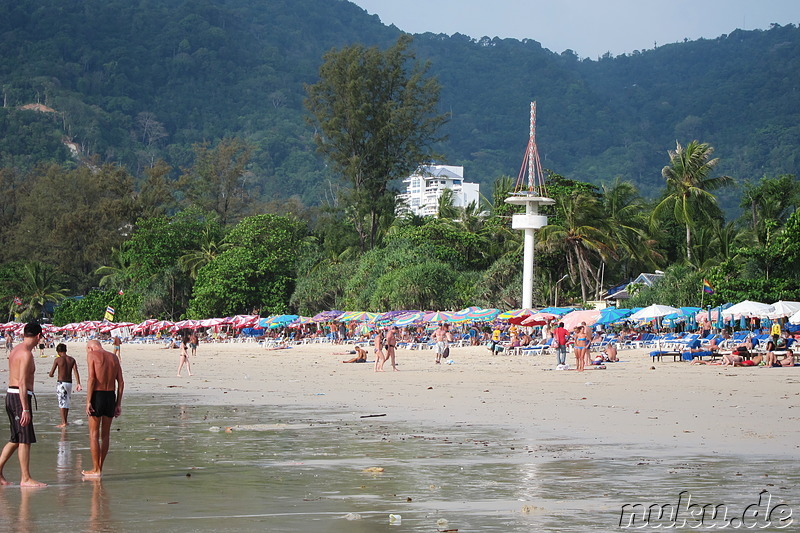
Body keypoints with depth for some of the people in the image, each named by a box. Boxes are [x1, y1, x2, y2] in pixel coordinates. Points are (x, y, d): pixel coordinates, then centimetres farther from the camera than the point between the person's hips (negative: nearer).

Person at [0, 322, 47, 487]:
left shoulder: (15, 350, 15)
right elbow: (22, 383, -20)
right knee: (25, 439, -5)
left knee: (16, 439, 14)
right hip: (20, 397, -10)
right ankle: (25, 478, -3)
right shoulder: (26, 353, -15)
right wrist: (25, 409, -21)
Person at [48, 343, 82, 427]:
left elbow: (51, 374, -6)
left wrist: (51, 374, 18)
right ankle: (65, 421, 27)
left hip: (61, 383, -4)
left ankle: (63, 423, -8)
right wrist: (78, 384, -10)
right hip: (69, 383, 4)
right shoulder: (72, 359, 4)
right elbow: (76, 371, -7)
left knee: (62, 402, -3)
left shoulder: (58, 359, -7)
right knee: (67, 402, 17)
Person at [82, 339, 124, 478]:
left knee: (93, 434, 1)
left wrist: (88, 402, -14)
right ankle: (100, 468, 19)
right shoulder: (114, 357, 14)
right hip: (111, 395, 5)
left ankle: (96, 469, -1)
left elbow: (91, 379, -13)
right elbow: (121, 382, 9)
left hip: (97, 395, -5)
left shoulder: (92, 355, -2)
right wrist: (118, 404, 12)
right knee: (105, 434, 13)